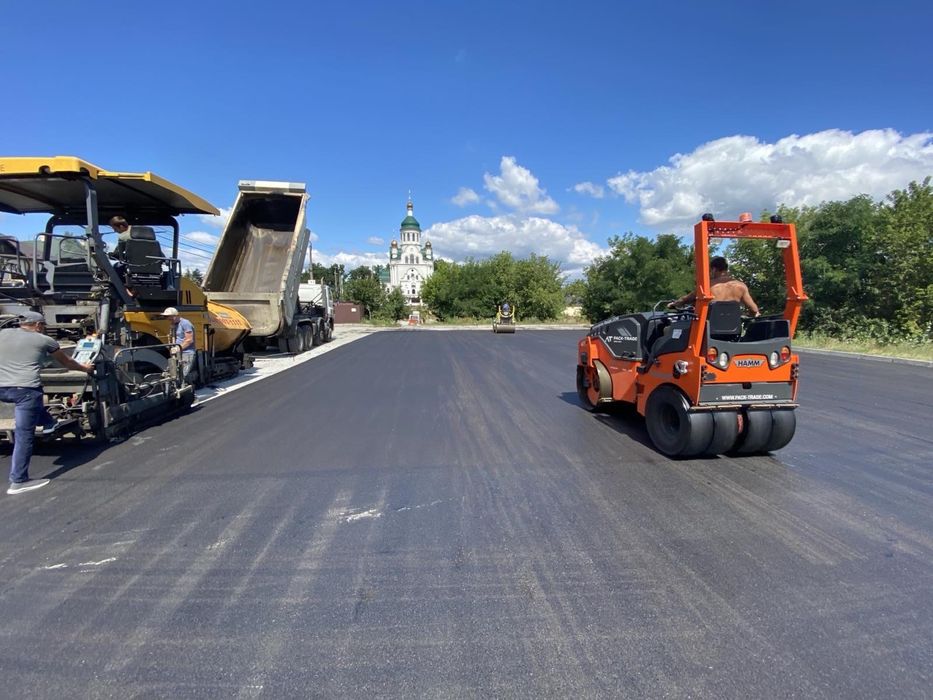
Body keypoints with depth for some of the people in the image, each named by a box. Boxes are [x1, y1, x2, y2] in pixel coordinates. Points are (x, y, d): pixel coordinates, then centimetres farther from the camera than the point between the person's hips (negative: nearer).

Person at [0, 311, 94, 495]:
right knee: (24, 435, -3)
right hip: (25, 388, -5)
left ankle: (49, 424, 46)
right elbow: (66, 362, 21)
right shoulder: (44, 340, 7)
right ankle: (19, 481, -1)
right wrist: (85, 368, 39)